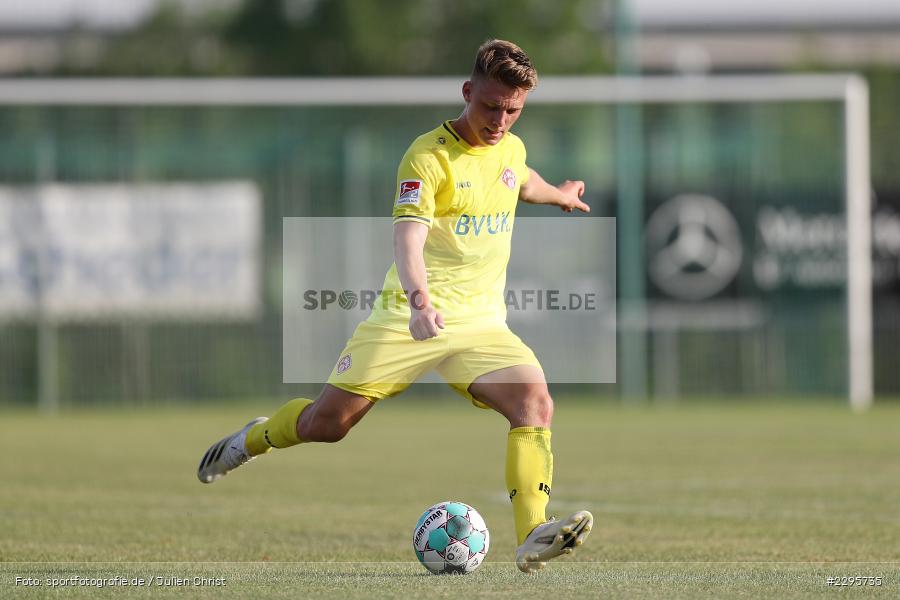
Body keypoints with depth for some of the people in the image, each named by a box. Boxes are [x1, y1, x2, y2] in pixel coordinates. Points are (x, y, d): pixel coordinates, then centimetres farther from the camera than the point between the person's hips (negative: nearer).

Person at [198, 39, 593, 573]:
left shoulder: (512, 149, 10)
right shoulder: (429, 155, -12)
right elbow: (408, 236, -26)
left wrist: (559, 195, 58)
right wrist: (419, 300, -44)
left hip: (482, 323, 5)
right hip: (411, 316, -5)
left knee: (536, 406, -22)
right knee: (329, 420, -6)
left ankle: (533, 540, -29)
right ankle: (250, 441, 28)